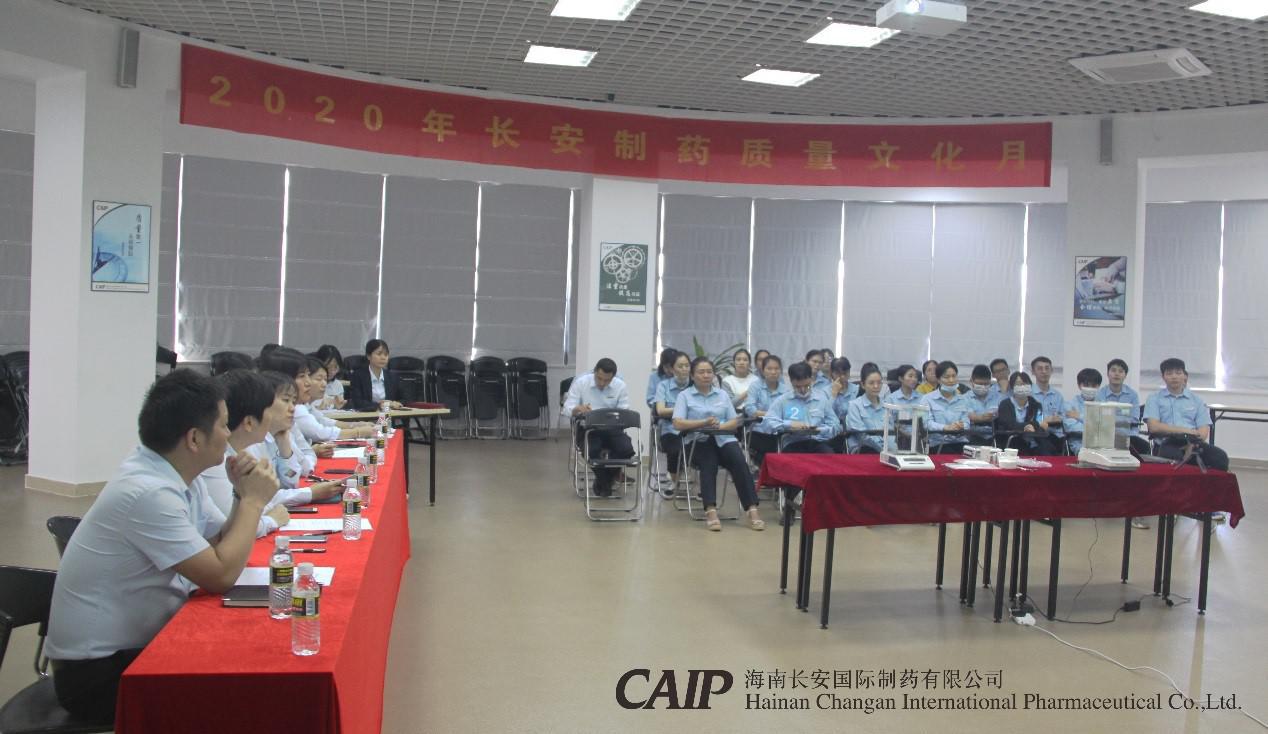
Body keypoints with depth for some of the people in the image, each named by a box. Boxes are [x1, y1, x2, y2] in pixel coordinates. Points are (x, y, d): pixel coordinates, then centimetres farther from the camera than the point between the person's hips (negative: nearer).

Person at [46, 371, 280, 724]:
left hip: (134, 644, 8)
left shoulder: (176, 476, 2)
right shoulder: (148, 492, -26)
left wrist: (244, 497, -9)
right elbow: (221, 575, -25)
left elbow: (222, 549, 7)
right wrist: (254, 500, -15)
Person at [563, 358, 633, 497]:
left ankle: (604, 480, 2)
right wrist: (578, 409, -29)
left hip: (612, 427, 2)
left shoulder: (621, 386, 0)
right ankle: (605, 480, 0)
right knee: (592, 450, -34)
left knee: (627, 449, -26)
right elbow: (568, 408, -5)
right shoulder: (580, 382, -3)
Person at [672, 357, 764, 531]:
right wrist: (704, 422, -20)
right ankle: (710, 510, -44)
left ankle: (751, 509, -31)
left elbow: (735, 422, 12)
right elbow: (677, 424, -7)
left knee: (740, 463, -26)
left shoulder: (723, 395, 19)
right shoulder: (684, 396, 7)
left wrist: (719, 426, -11)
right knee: (709, 464, -34)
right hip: (698, 440, -3)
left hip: (723, 438, 3)